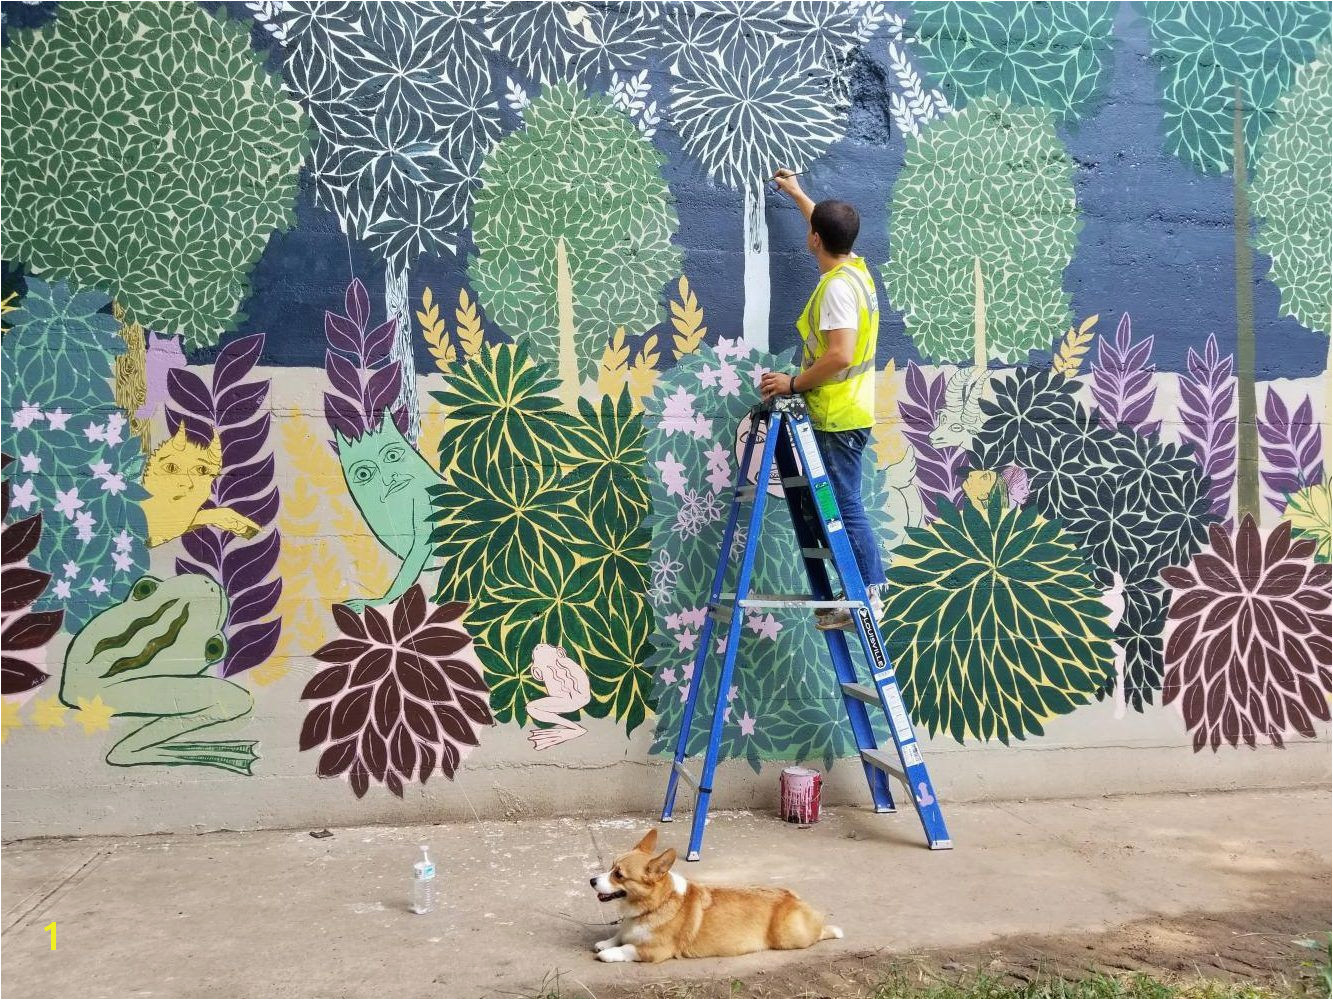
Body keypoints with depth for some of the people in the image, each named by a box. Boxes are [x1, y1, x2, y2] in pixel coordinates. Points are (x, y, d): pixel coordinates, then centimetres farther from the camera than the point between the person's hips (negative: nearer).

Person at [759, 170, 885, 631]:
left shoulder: (837, 286, -18)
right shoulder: (855, 267, 11)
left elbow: (840, 355, -27)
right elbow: (829, 226, 32)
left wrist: (793, 383, -17)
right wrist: (797, 193, 44)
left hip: (838, 418, -10)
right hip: (848, 412, 10)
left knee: (845, 506, -6)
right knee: (844, 505, 13)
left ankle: (868, 596, 0)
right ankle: (867, 591, 19)